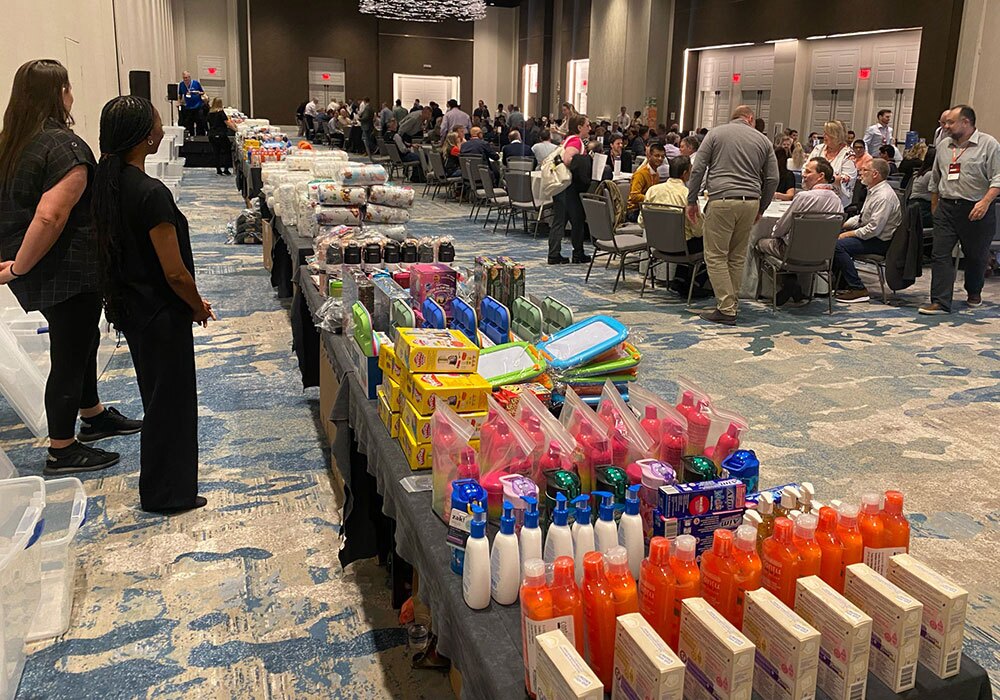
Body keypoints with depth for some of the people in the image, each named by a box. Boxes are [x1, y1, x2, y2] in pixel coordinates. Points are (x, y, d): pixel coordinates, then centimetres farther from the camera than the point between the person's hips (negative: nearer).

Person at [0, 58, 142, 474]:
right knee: (70, 354, 3)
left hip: (44, 272, 9)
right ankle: (62, 452, 16)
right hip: (67, 272, -9)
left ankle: (93, 416, 42)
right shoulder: (64, 146, -21)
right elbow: (50, 217, -30)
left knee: (79, 342, 24)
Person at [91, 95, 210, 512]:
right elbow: (175, 272, -24)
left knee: (157, 393, 24)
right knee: (170, 400, 7)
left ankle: (160, 482, 42)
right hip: (160, 314, -9)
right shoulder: (151, 193, -26)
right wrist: (199, 307, -6)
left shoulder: (106, 181, 0)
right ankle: (168, 494, 22)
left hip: (128, 306, 9)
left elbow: (114, 248, 10)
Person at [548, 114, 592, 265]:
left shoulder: (568, 139, 17)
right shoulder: (576, 140, -12)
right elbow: (567, 159, -29)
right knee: (578, 220, 4)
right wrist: (578, 168, -14)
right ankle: (578, 254, 13)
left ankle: (554, 255, 7)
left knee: (558, 221, 7)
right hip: (568, 186, -9)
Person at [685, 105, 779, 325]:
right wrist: (760, 208, 22)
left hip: (721, 201, -4)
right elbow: (772, 179, 13)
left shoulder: (715, 133, 8)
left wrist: (692, 201, 7)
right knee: (737, 256, 13)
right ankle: (731, 303, 16)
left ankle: (726, 309, -6)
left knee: (716, 256, -1)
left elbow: (698, 169, 1)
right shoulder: (763, 140, 15)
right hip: (750, 201, 4)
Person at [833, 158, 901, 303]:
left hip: (880, 241, -10)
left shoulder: (884, 196, -22)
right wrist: (842, 225, 6)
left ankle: (858, 290, -20)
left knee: (838, 245, -25)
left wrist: (849, 234, -19)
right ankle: (843, 284, 9)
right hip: (868, 234, 10)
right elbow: (862, 217, 20)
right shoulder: (873, 191, 11)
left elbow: (874, 229, -27)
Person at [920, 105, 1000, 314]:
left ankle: (974, 293, 33)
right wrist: (934, 206, 21)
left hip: (976, 210, -4)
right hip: (946, 208, 4)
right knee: (940, 254, -7)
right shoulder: (943, 146, 13)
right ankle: (940, 302, -8)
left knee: (976, 255, 10)